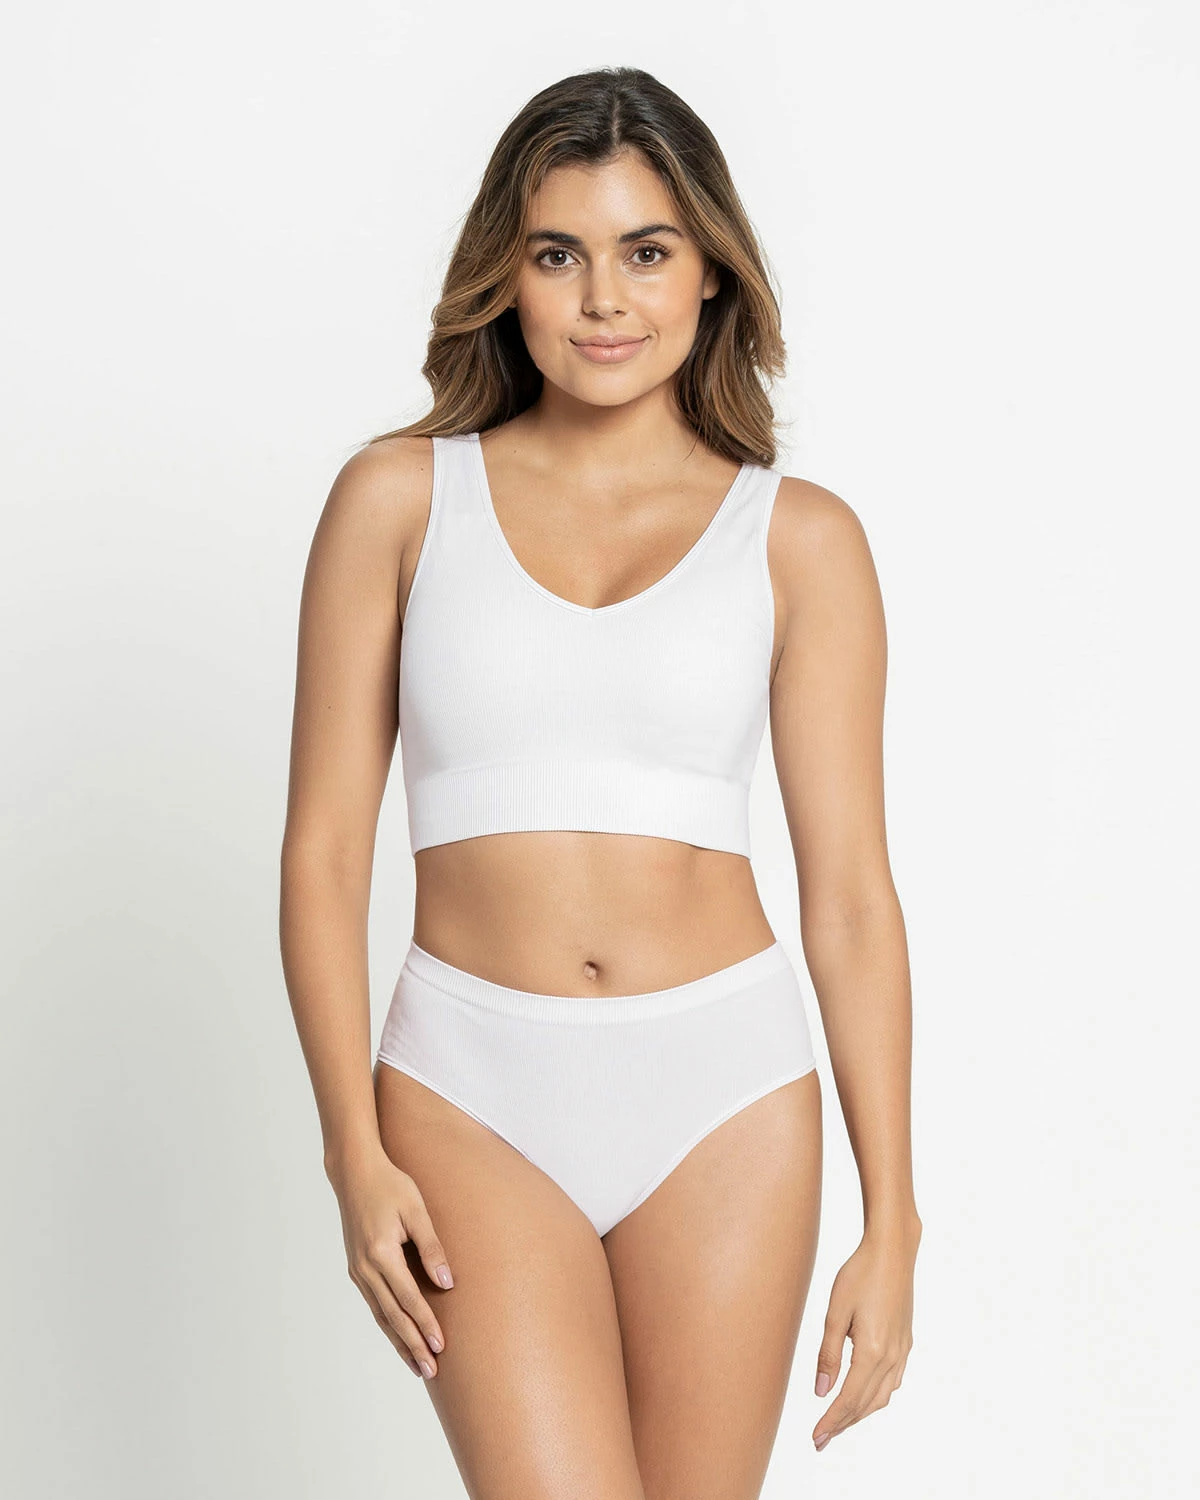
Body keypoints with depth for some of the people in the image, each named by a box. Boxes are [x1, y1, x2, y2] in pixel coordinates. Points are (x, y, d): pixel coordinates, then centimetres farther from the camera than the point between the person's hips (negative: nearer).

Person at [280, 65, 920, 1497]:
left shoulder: (800, 539, 2)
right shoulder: (400, 497, 2)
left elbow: (849, 890, 1)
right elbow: (324, 847, 1)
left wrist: (891, 1218, -1)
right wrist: (353, 1148, -6)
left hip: (722, 1090, 1)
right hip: (474, 1095, -1)